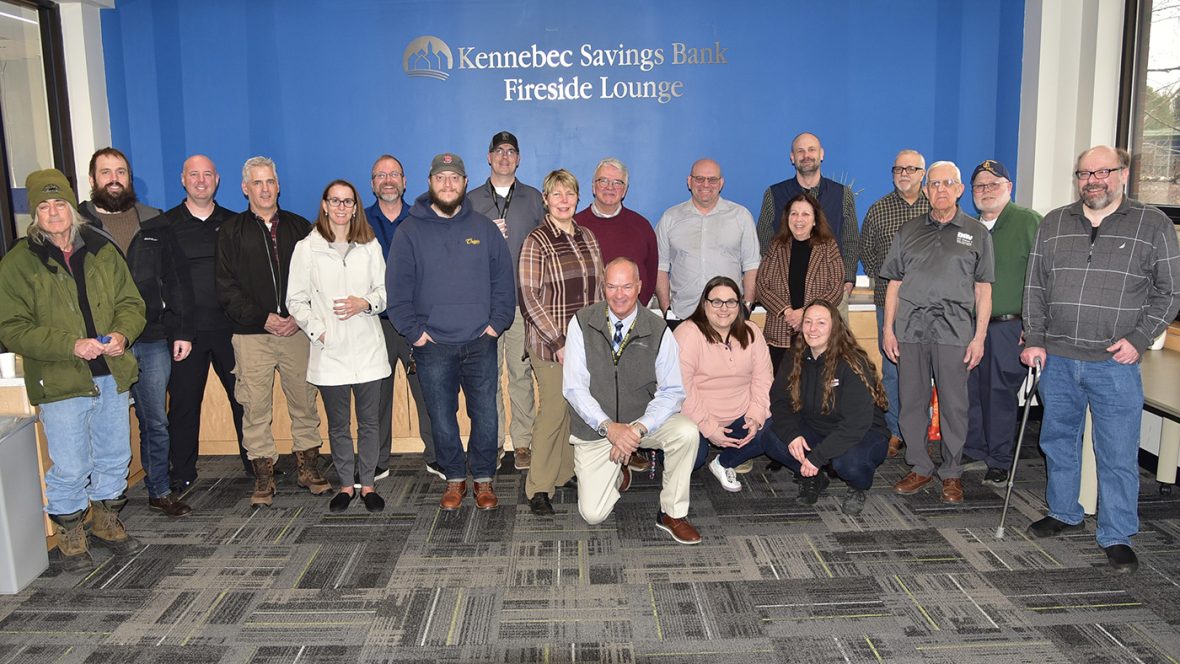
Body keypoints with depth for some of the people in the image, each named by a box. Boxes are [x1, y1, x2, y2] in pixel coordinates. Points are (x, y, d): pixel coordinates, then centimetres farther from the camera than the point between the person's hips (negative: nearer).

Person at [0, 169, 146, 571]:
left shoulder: (102, 250, 6)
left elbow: (131, 302, 9)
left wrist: (122, 334, -13)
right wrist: (71, 345, -22)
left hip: (112, 376, 4)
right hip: (60, 383, -4)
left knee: (115, 457, 16)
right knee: (70, 467, 2)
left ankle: (106, 521, 37)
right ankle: (69, 534, 24)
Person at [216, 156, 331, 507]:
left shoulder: (299, 227, 12)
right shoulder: (231, 232, 7)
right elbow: (226, 288, 0)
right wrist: (262, 317, -10)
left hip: (297, 330, 1)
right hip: (251, 334, -1)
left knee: (304, 401, 5)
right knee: (255, 407, 0)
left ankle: (308, 466, 17)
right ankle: (263, 474, 10)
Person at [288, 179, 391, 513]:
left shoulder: (369, 246, 7)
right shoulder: (307, 248, 2)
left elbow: (385, 291, 9)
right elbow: (295, 301, 3)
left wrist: (365, 303, -11)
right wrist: (318, 330, -8)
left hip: (367, 347, 1)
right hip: (329, 349, -1)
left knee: (369, 422, 7)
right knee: (338, 425, 9)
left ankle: (367, 484, 20)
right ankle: (346, 484, 23)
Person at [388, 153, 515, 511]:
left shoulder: (484, 228, 7)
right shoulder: (410, 231, 4)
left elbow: (503, 279, 8)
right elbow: (397, 287, 2)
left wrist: (497, 322, -1)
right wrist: (413, 330, -5)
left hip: (480, 343, 1)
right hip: (433, 346, 0)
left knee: (485, 416, 3)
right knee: (442, 419, 6)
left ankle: (483, 479, 19)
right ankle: (455, 478, 23)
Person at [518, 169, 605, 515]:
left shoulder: (587, 237, 11)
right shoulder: (536, 241, -7)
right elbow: (529, 298, -11)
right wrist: (558, 342, -13)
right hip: (551, 344, -5)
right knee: (554, 411, -4)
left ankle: (568, 471, 25)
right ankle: (539, 489, 7)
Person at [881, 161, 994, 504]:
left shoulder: (976, 233, 8)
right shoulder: (909, 231, 13)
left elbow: (983, 291, 5)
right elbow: (894, 284, 12)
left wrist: (979, 337, -2)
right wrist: (888, 329, 4)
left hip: (954, 331, -2)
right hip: (911, 329, 2)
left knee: (954, 405, 2)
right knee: (912, 402, 6)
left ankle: (951, 473, 15)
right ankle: (919, 467, 19)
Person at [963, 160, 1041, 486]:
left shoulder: (1029, 222, -4)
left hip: (1009, 327, -5)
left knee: (1000, 394, 1)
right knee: (969, 391, 9)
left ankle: (999, 462, 14)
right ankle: (974, 453, 23)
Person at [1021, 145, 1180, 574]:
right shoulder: (1053, 225, 9)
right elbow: (1035, 287, 11)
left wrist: (1139, 338, -10)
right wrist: (1035, 340, 4)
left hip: (1115, 363, -3)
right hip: (1057, 359, 3)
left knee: (1118, 453, 2)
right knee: (1058, 441, 15)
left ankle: (1117, 536, 15)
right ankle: (1063, 514, 32)